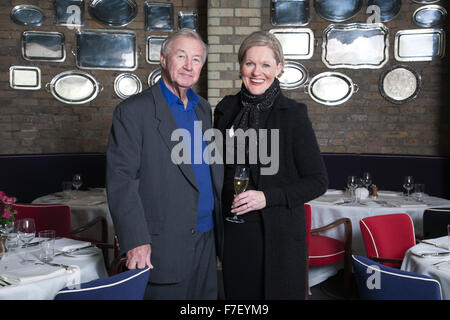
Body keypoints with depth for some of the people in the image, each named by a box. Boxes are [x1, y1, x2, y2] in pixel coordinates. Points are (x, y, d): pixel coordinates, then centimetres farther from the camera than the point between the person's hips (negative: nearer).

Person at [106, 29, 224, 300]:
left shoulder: (203, 109, 12)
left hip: (205, 241, 7)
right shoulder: (133, 111, -9)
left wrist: (224, 220, 11)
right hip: (162, 246, -6)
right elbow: (121, 180, -14)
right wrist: (135, 241, -20)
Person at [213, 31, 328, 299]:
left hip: (280, 236, -3)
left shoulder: (293, 113, -7)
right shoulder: (226, 110, 5)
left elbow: (318, 181, -6)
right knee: (238, 296, 13)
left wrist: (268, 197, -17)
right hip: (234, 234, 4)